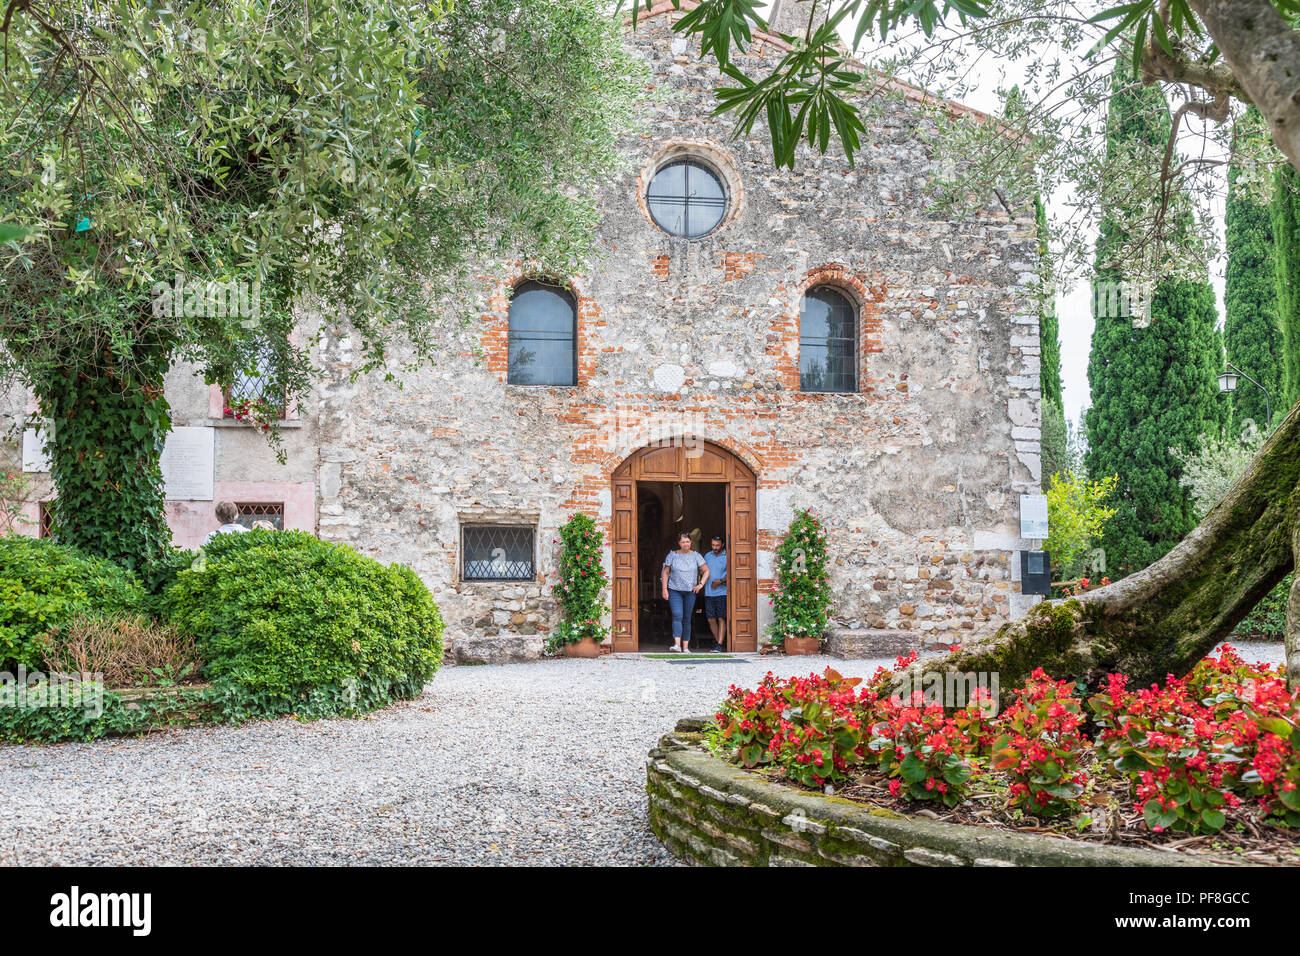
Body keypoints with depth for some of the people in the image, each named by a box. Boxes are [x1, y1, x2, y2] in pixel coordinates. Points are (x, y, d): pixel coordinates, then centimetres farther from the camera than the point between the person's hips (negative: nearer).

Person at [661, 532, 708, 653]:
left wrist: (701, 584, -2)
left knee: (687, 619, 5)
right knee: (677, 616, -17)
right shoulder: (672, 555, 2)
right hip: (674, 590, -1)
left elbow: (706, 571, 9)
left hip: (690, 591, 1)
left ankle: (685, 647, 9)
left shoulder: (695, 555, 4)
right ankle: (677, 645, -25)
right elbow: (666, 572, 6)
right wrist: (664, 589, -1)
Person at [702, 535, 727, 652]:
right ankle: (717, 641, 18)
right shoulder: (707, 556, 13)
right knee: (711, 619, 4)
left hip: (722, 592, -5)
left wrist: (721, 581, -18)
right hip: (709, 593, 5)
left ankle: (720, 644, -5)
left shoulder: (727, 557, -3)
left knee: (721, 618, -6)